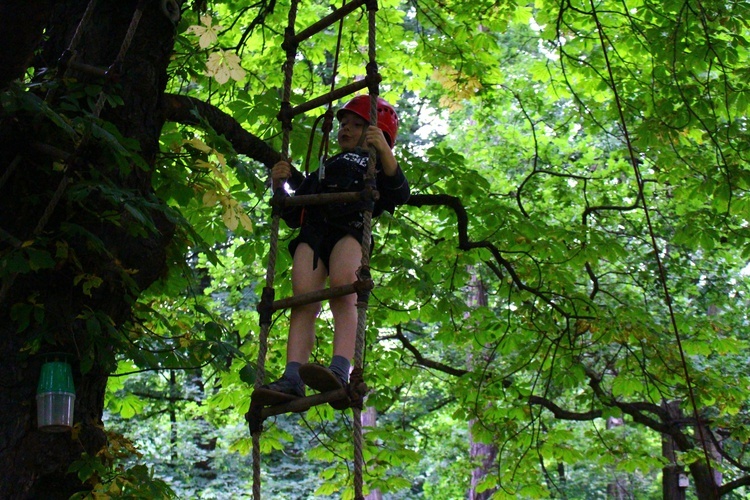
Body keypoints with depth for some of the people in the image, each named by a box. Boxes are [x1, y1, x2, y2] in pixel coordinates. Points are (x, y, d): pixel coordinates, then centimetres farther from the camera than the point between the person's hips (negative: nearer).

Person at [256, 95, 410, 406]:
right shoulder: (324, 168, 42)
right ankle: (292, 379, -36)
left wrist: (384, 151, -8)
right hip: (312, 230, 4)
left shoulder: (377, 163, 29)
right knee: (303, 299, -21)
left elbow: (400, 194, 3)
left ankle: (340, 371, -46)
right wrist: (279, 186, 19)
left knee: (343, 289, -32)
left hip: (351, 227, -4)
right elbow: (293, 215, 36)